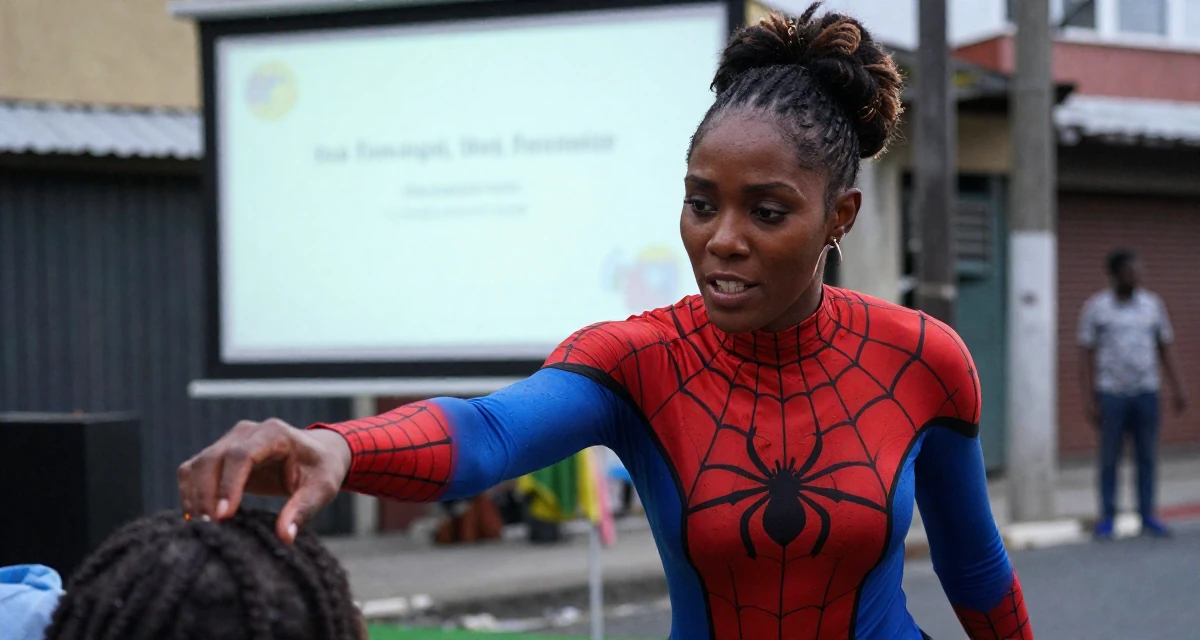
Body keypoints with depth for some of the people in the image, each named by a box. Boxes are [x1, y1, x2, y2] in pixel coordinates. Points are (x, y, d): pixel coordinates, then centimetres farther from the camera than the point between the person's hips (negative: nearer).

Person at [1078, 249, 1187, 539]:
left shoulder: (1153, 304, 7)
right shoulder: (1095, 307, -2)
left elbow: (1166, 349, 11)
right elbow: (1086, 354, -1)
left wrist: (1179, 389, 4)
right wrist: (1088, 398, -8)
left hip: (1146, 392, 3)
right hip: (1111, 393, -2)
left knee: (1147, 457, 3)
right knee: (1109, 458, 1)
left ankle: (1147, 516, 8)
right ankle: (1107, 518, 7)